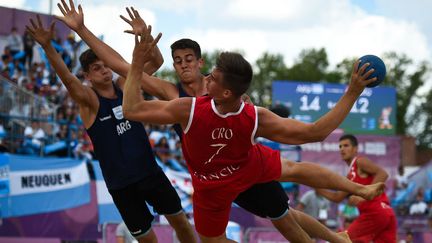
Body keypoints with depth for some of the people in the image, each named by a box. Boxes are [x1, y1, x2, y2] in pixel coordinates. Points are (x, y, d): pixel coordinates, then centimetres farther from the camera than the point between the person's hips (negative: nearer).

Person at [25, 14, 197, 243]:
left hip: (150, 172, 4)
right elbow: (67, 78, -31)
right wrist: (47, 46, -48)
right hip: (121, 183, -4)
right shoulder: (89, 99, -14)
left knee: (180, 221, 13)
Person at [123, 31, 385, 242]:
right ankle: (360, 189, 43)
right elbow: (315, 132, -30)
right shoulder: (256, 118, -34)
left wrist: (138, 62, -30)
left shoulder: (189, 110, -41)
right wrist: (352, 93, -30)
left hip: (214, 187, -3)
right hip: (250, 167, 3)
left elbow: (132, 110, -34)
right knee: (294, 169, 27)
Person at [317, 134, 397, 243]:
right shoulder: (351, 175, 28)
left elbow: (383, 174, -15)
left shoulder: (360, 161, 0)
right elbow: (337, 197, 33)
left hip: (375, 212, -9)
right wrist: (317, 188, 22)